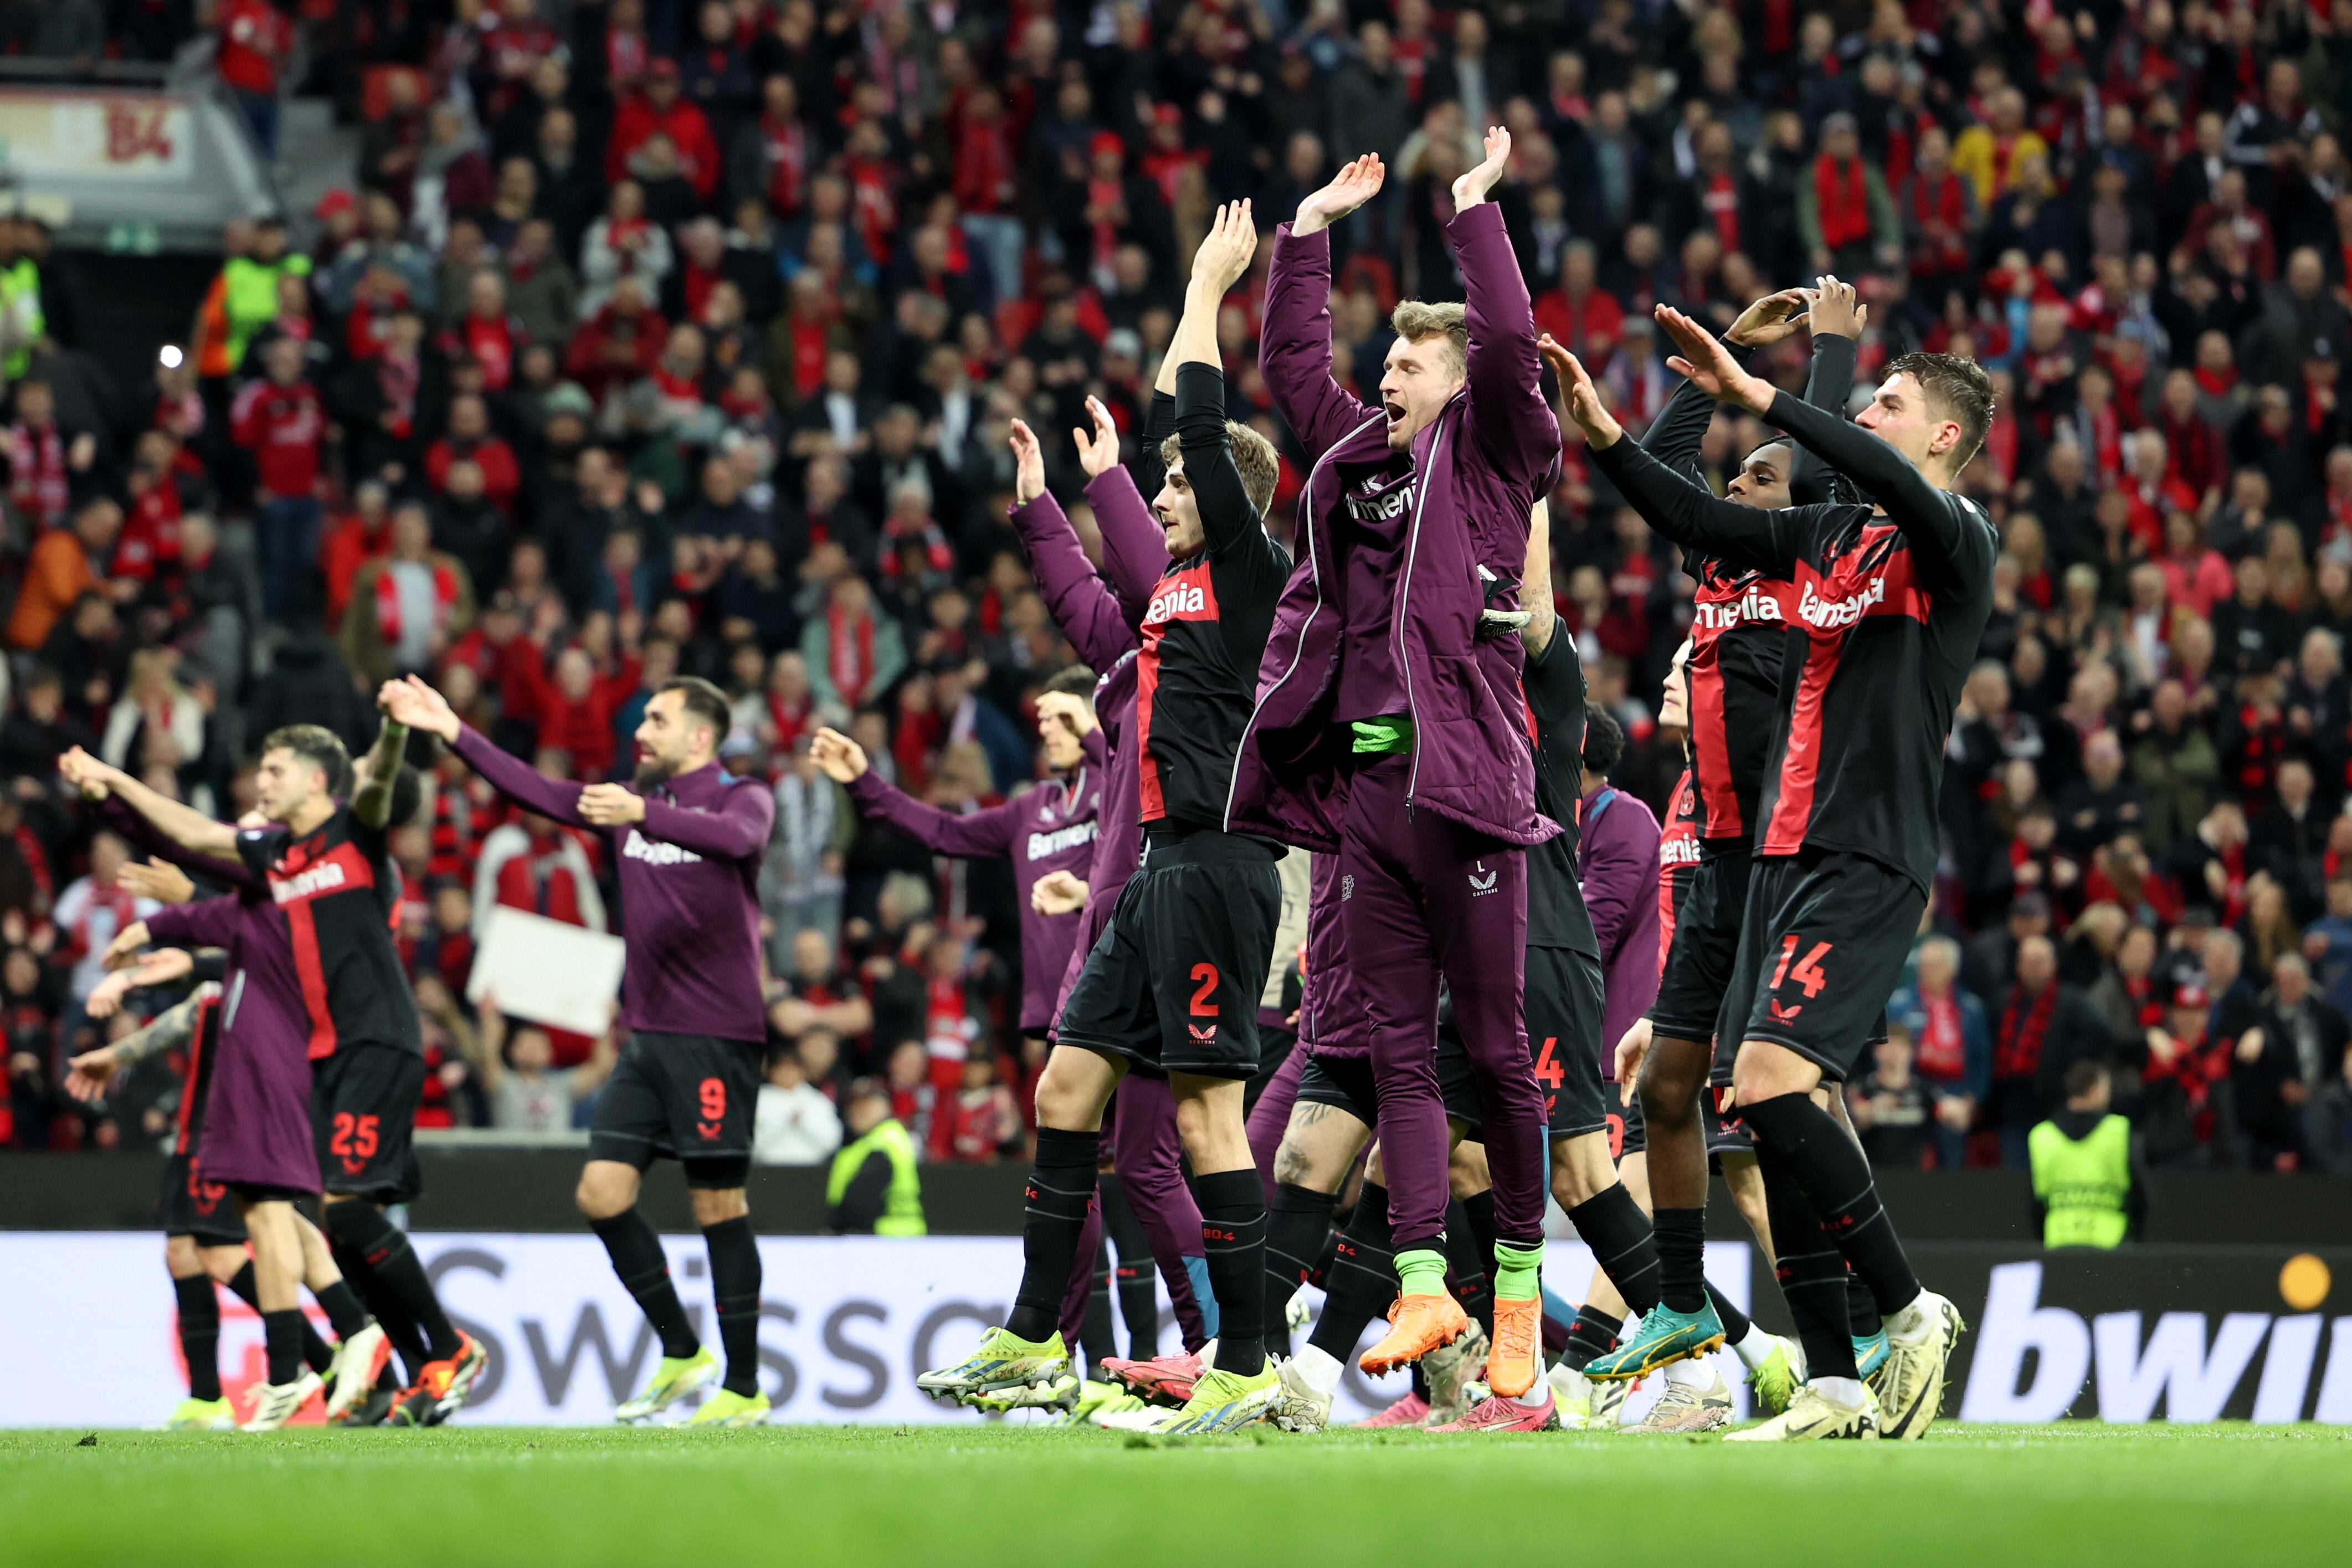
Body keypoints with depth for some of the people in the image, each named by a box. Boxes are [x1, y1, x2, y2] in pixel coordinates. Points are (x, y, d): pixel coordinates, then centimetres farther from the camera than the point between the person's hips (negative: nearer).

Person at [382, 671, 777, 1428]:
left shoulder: (744, 798, -4)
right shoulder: (631, 801, 16)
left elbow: (734, 837, -27)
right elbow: (540, 792, 16)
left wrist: (642, 815, -42)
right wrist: (454, 733, 10)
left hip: (715, 1037, -7)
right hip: (647, 1034, 7)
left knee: (719, 1202, -6)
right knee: (602, 1191, 0)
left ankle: (744, 1389, -1)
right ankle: (682, 1353, 12)